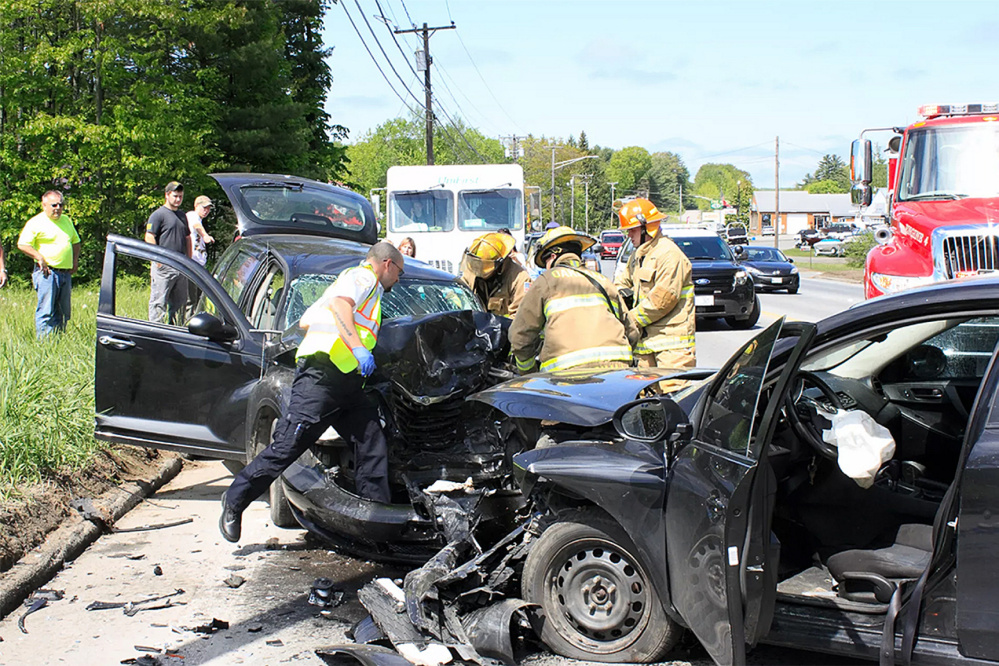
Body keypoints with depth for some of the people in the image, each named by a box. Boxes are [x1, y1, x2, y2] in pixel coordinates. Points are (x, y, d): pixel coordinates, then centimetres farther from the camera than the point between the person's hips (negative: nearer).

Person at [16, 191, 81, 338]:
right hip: (47, 272, -7)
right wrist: (39, 257, -17)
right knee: (46, 311, -9)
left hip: (66, 273, 7)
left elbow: (75, 241, 27)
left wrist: (75, 260, 13)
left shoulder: (66, 220, 17)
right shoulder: (36, 223, -4)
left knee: (64, 311, 9)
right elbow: (22, 244, -9)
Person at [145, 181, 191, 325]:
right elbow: (149, 237, -11)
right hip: (164, 266, -8)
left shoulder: (182, 216, 20)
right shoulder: (159, 214, -4)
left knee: (179, 302, 11)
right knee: (159, 302, -6)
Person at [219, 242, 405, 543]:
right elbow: (339, 304, -20)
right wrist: (357, 346, -30)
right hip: (322, 375, -10)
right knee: (287, 446, -10)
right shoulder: (363, 276, 4)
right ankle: (235, 501, 2)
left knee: (373, 447, 1)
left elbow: (306, 321, 34)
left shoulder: (368, 287, 32)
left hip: (347, 383, 10)